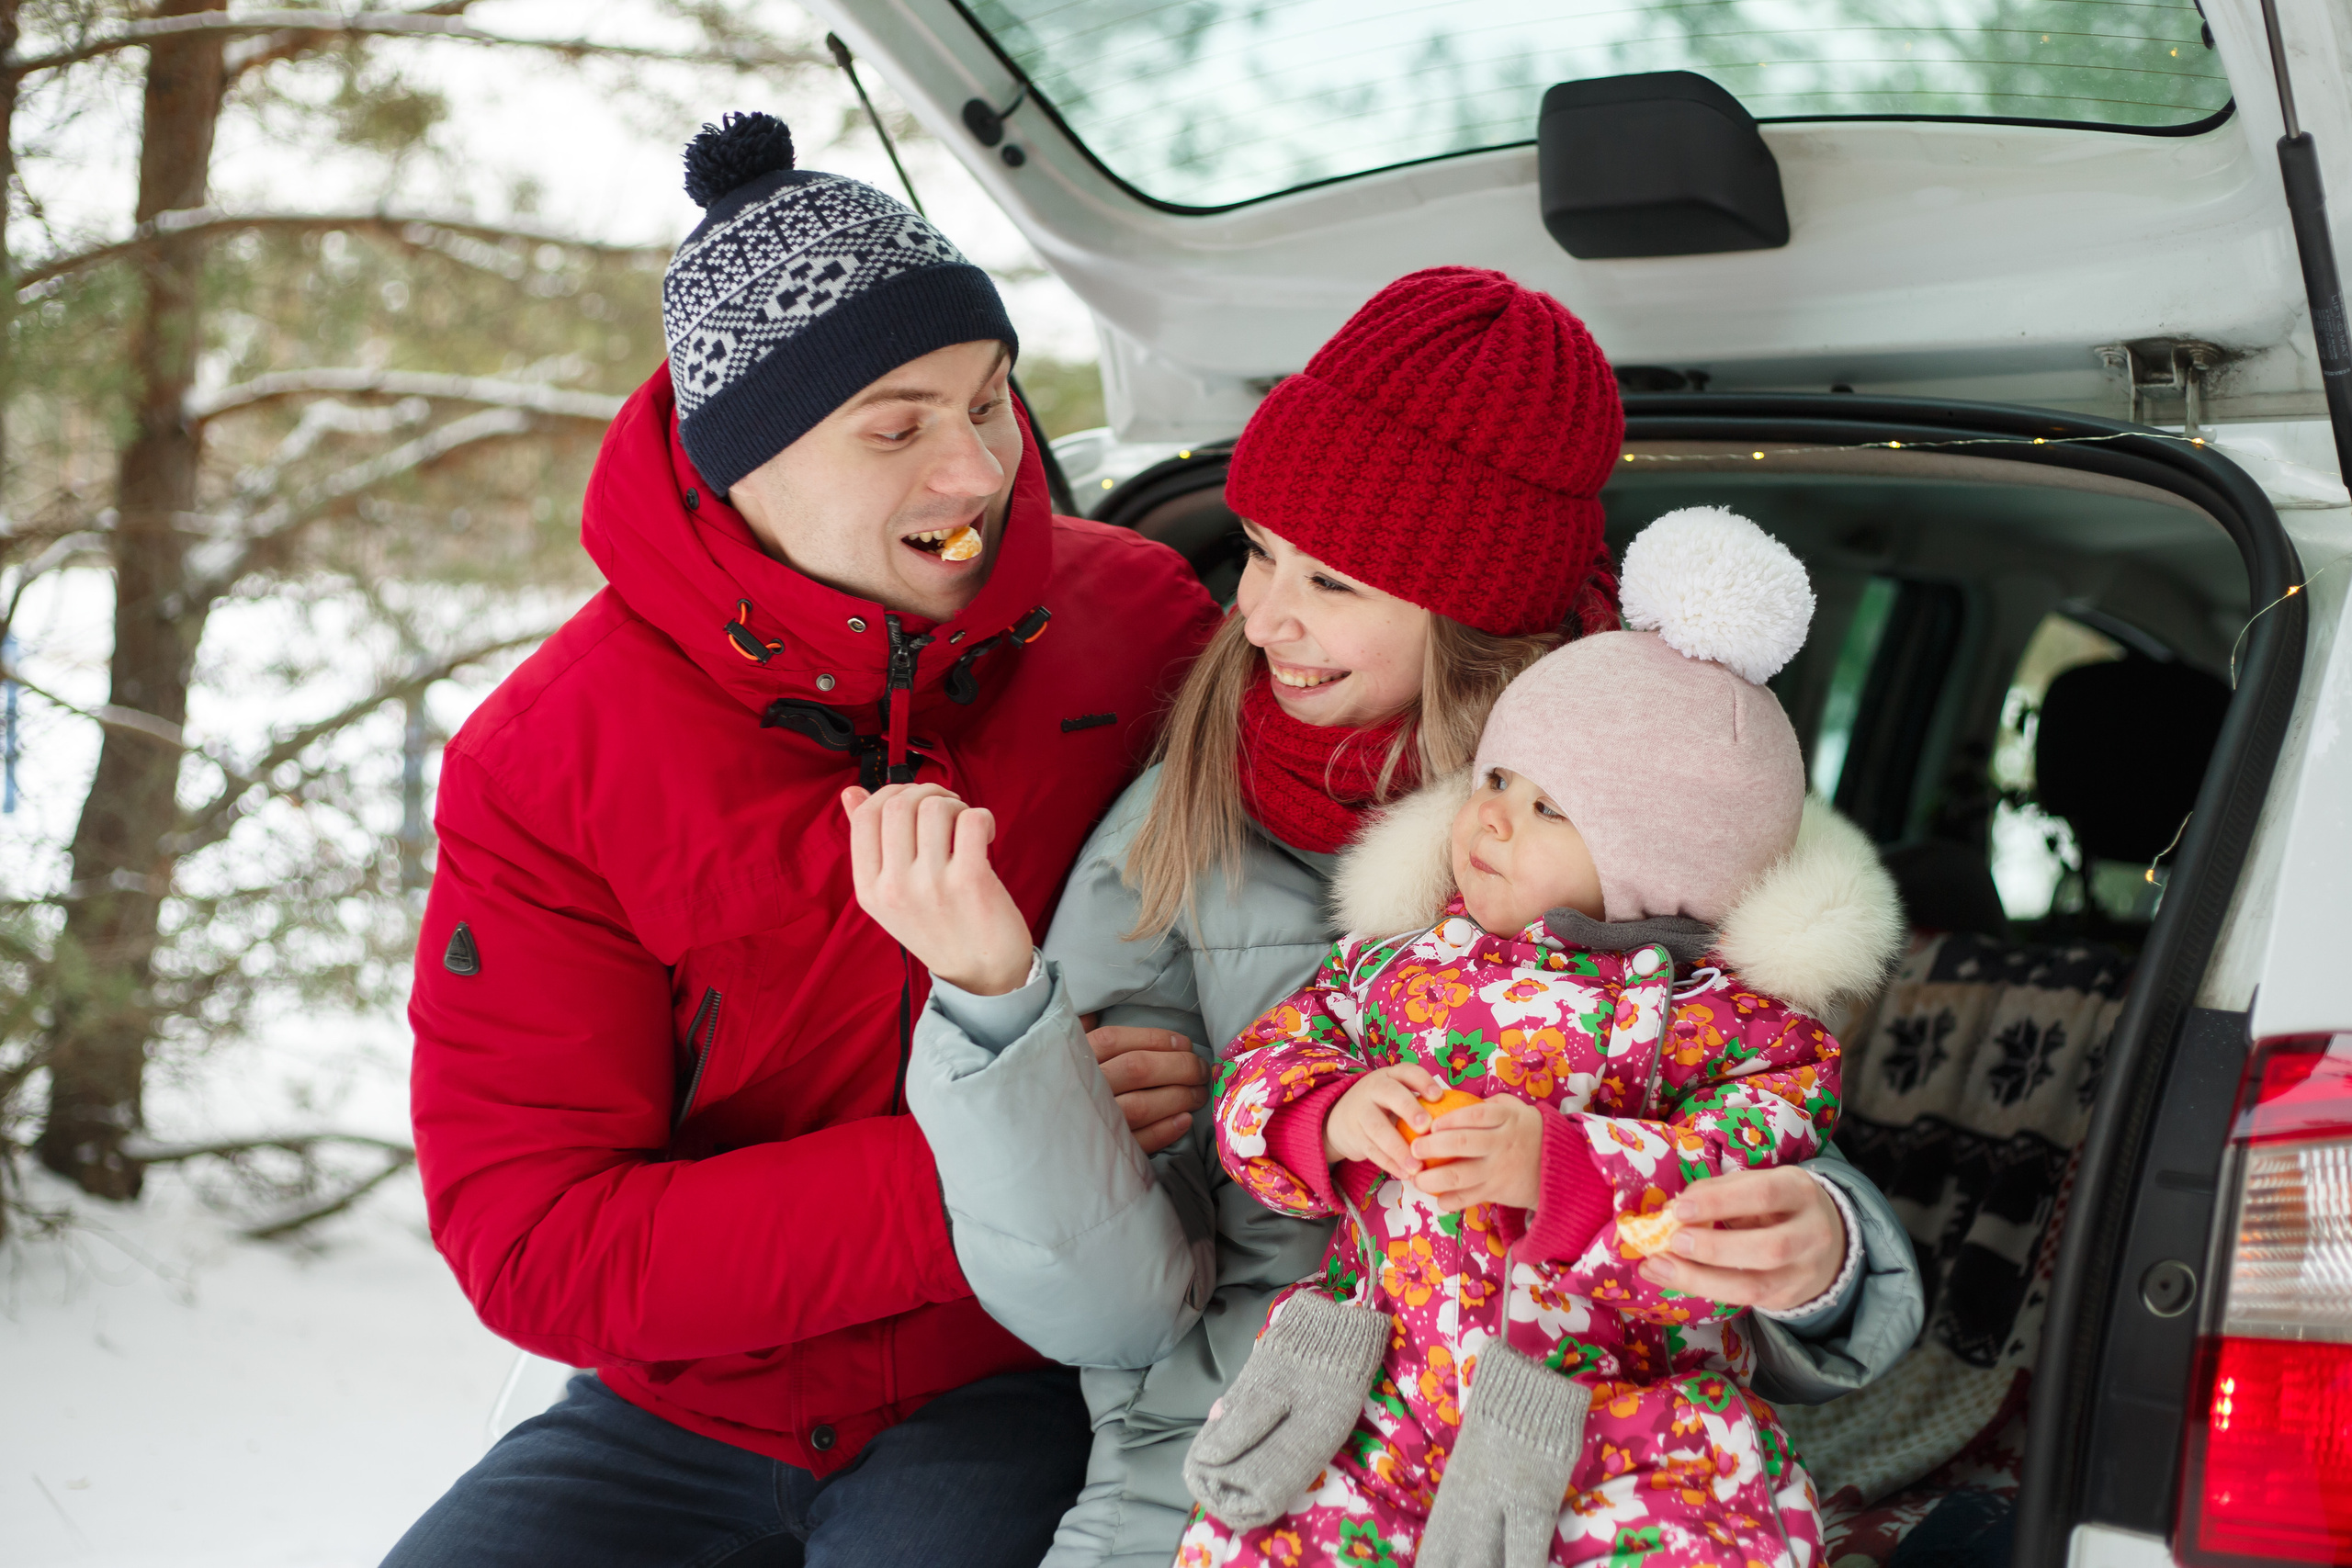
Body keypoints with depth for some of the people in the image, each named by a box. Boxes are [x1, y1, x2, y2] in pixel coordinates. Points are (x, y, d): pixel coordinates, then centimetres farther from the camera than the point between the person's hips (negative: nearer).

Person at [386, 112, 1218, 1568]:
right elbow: (532, 1245, -14)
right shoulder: (543, 764, -9)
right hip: (679, 1421, 2)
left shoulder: (1137, 621, -7)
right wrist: (978, 1170, -23)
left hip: (1009, 1395, -1)